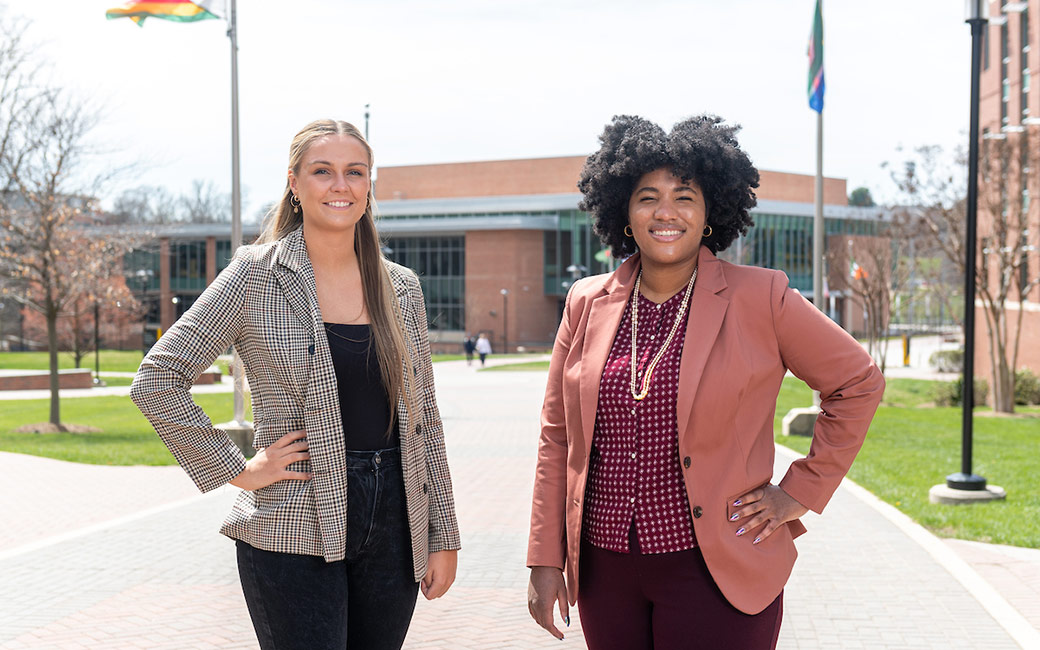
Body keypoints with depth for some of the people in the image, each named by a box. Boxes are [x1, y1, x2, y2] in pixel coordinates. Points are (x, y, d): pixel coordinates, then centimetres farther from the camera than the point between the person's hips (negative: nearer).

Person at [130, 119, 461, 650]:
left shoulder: (401, 287, 8)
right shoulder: (257, 275, -5)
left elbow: (424, 419, 11)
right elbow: (156, 382, -8)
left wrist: (444, 536, 8)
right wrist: (237, 470, -9)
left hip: (394, 526, 4)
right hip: (294, 533, -4)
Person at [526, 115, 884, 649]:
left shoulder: (759, 299, -4)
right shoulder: (587, 304, 6)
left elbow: (858, 383, 5)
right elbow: (557, 438, 9)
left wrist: (801, 492, 1)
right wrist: (545, 560, 5)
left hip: (715, 570, -3)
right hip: (605, 571, 4)